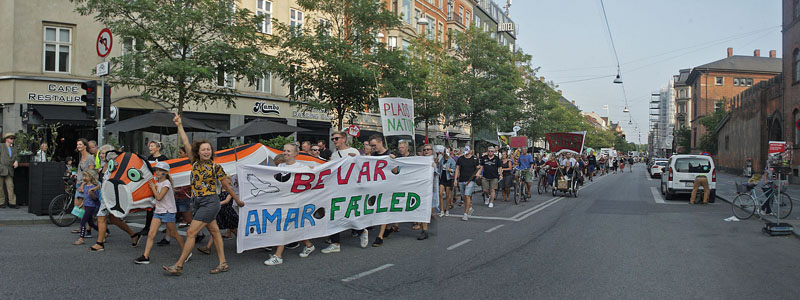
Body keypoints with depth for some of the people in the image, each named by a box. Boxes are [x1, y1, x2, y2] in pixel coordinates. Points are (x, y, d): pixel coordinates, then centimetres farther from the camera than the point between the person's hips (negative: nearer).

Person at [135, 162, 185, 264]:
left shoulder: (166, 183, -13)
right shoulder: (157, 183, 11)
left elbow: (159, 197, -19)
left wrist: (153, 187, -9)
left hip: (168, 212, -7)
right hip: (158, 211, 7)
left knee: (174, 234, 3)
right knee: (151, 234, -4)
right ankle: (145, 257, -5)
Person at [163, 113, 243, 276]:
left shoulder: (216, 167, -7)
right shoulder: (195, 163, 7)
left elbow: (226, 185, 1)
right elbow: (186, 144, 6)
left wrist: (238, 200, 10)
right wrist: (179, 125, 4)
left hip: (210, 202, -6)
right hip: (199, 203, 6)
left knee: (191, 233, -9)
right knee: (214, 232, 10)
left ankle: (178, 266, -3)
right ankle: (223, 263, 15)